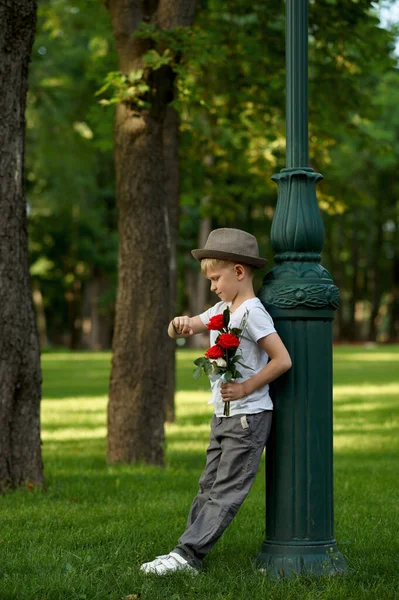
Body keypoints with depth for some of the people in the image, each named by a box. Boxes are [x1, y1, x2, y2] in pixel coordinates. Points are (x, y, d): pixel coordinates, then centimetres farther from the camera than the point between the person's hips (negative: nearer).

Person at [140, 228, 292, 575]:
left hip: (248, 416, -10)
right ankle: (189, 554, 13)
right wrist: (179, 323, -10)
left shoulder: (251, 312, -15)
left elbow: (282, 360, -20)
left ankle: (188, 555, -11)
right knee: (209, 487, 10)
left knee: (226, 492, -7)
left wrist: (245, 388, -18)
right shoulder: (221, 311, 12)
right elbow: (180, 331, 14)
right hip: (222, 416, 10)